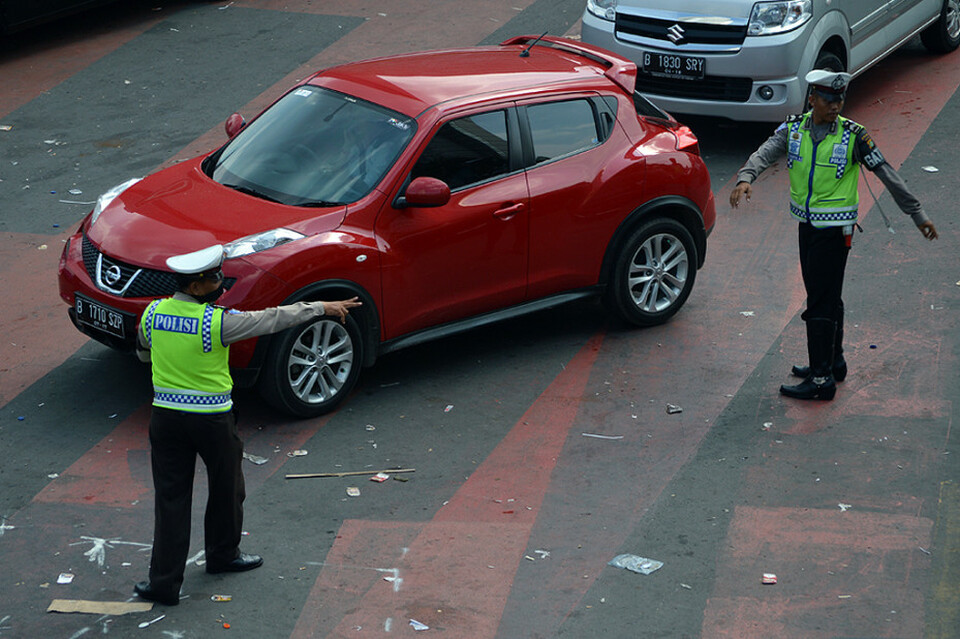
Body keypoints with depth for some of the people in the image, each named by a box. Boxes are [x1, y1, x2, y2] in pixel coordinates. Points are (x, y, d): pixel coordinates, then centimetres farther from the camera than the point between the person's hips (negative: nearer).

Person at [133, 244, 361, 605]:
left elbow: (143, 353, 16)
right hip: (212, 419, -4)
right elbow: (272, 319, -11)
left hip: (166, 416, 4)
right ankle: (222, 555, 40)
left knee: (171, 497, 6)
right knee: (226, 489, 20)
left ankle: (165, 582, 2)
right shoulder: (218, 322, -19)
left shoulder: (153, 314, -3)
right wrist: (322, 308, 0)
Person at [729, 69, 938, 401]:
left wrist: (918, 215, -3)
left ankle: (821, 380, -4)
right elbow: (764, 153, -18)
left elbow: (888, 175, -5)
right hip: (807, 223, 5)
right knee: (824, 296, 18)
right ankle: (833, 362, 33)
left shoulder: (853, 136, -10)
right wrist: (745, 178, -40)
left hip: (835, 227, -5)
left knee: (821, 302, -8)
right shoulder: (794, 129, -1)